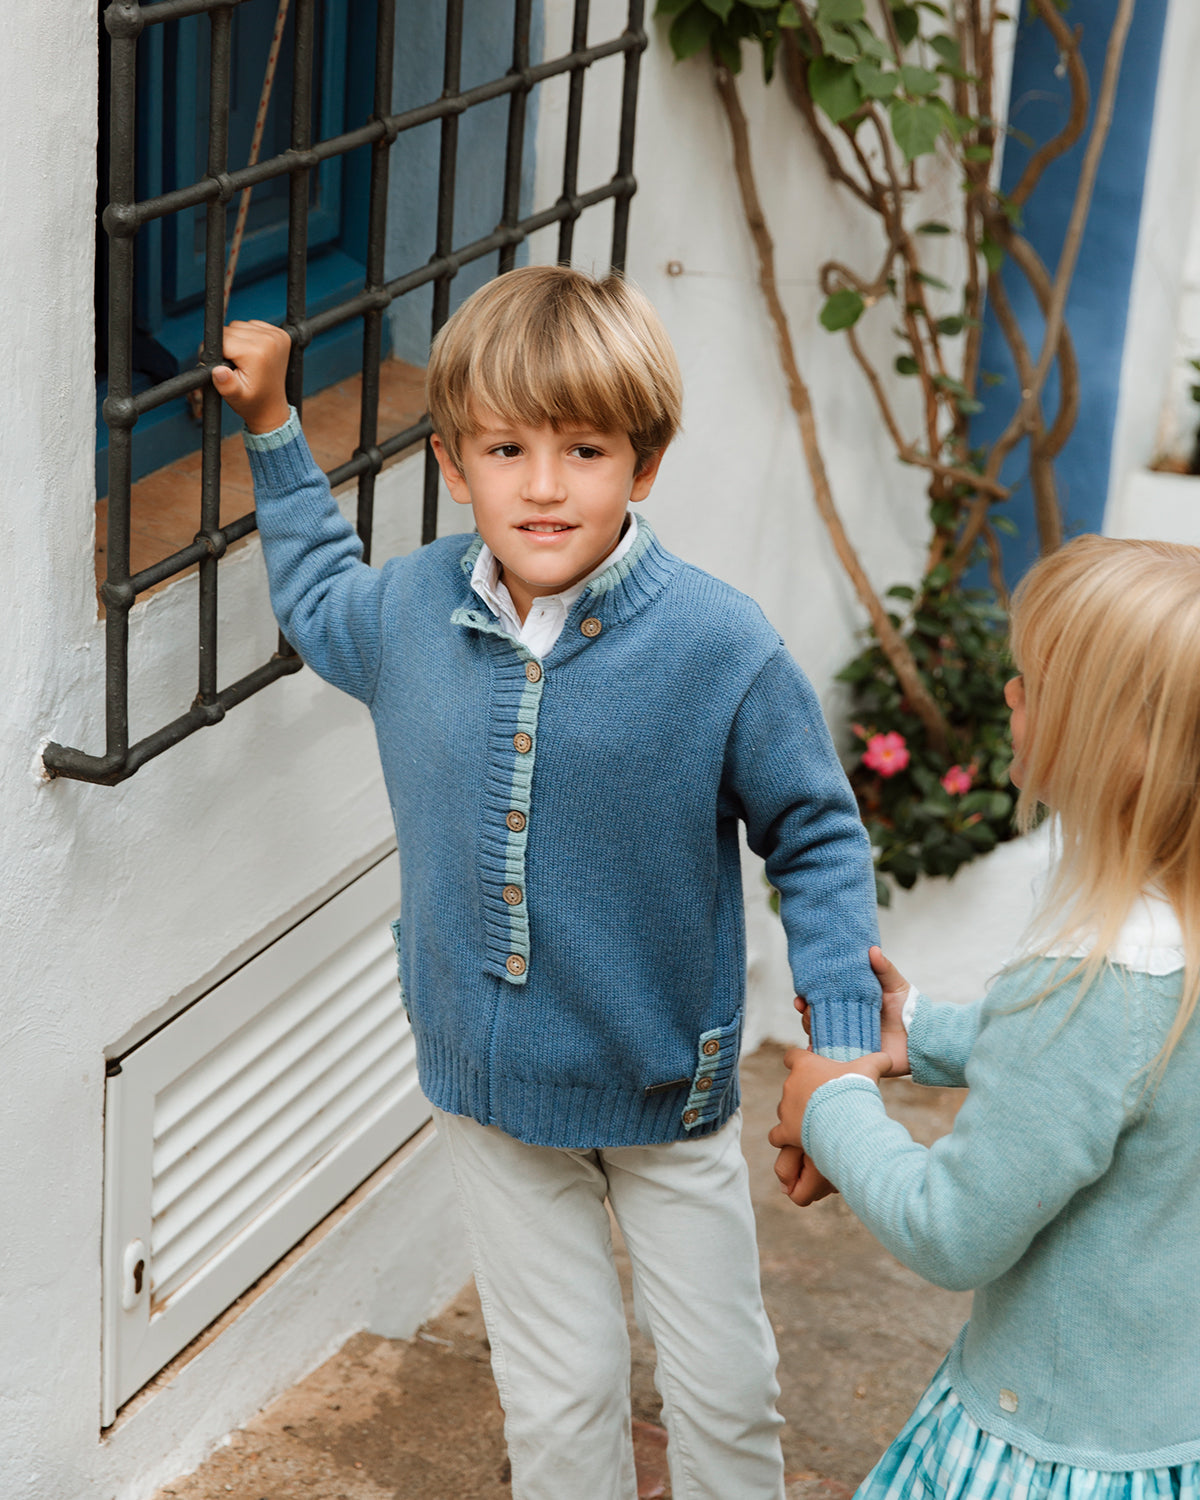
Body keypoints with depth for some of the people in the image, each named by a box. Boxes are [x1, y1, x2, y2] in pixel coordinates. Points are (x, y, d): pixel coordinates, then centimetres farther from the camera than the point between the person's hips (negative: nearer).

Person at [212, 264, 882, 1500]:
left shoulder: (720, 645, -20)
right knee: (559, 1395, 13)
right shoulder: (409, 609, -9)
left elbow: (814, 834, -8)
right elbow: (315, 605, 17)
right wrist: (271, 430, 9)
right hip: (487, 1078, 2)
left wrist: (843, 1044, -15)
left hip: (667, 1083, -2)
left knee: (723, 1386, 12)